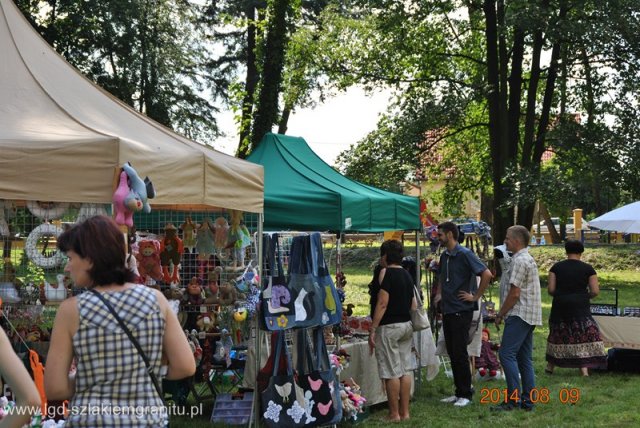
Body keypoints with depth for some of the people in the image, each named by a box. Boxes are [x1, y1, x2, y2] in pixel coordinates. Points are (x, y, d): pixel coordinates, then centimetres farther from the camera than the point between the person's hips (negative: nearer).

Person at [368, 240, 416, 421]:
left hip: (389, 326, -8)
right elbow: (413, 304, 16)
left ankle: (394, 414, 2)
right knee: (405, 370, 9)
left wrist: (372, 329, -15)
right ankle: (405, 412, 14)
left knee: (391, 372, -3)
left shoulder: (385, 273, -11)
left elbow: (382, 303, -17)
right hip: (406, 325, 8)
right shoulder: (407, 275, 13)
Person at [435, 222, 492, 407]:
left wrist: (475, 296, -15)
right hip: (447, 309, 8)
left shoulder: (465, 254, -13)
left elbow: (487, 274, -20)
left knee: (460, 353, -5)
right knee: (452, 353, 11)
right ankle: (459, 392, 20)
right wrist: (440, 293, 16)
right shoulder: (444, 256, 12)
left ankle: (466, 394, 5)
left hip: (461, 310, -8)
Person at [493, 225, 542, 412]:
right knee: (524, 358, 9)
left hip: (519, 315, -10)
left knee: (507, 354, -11)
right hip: (529, 316, 10)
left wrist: (500, 314, -9)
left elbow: (515, 293, -18)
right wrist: (503, 313, 20)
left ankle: (513, 398, -12)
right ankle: (528, 401, 10)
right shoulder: (528, 259, 20)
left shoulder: (520, 261, -13)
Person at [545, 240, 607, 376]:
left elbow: (551, 289, -4)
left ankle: (550, 366, 26)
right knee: (584, 336, 2)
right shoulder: (588, 269, -1)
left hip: (560, 306, 2)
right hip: (581, 307, -2)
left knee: (558, 334, 16)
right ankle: (584, 369, -6)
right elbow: (595, 291, -5)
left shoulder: (556, 267, 0)